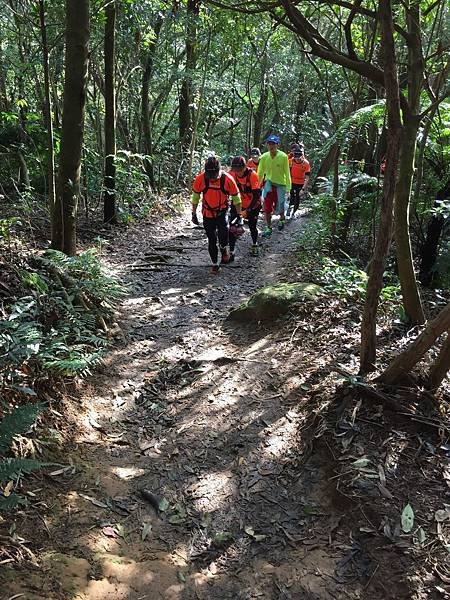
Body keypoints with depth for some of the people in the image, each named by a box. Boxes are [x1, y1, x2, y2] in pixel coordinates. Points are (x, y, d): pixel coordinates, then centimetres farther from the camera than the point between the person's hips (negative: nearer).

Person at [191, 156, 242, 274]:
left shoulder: (227, 179, -21)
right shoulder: (200, 179, -18)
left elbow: (236, 197, -7)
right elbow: (195, 196, -2)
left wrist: (239, 215, -4)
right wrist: (194, 214, 1)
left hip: (222, 211, -1)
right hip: (208, 213, 1)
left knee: (223, 232, -21)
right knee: (212, 240, 3)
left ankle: (224, 249, 12)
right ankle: (215, 264, 19)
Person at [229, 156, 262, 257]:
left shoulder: (252, 175, -26)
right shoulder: (232, 174, -16)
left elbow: (256, 195, -28)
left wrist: (247, 210, -34)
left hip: (253, 205, -2)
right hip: (239, 204, 2)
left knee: (252, 227, 8)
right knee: (232, 227, -9)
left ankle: (254, 245, 38)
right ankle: (231, 251, -2)